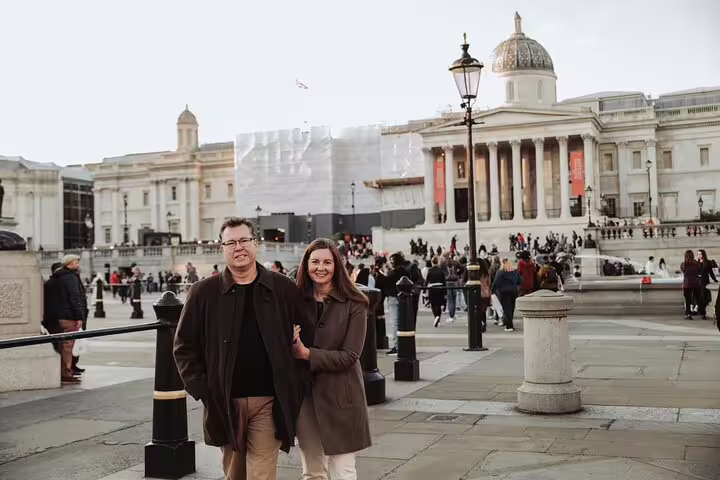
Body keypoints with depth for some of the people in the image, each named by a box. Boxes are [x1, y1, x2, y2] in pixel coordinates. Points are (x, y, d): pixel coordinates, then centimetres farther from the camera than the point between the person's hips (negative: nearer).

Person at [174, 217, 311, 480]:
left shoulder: (283, 288, 1)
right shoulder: (204, 292, 0)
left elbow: (306, 337, 6)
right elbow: (184, 345, 4)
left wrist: (294, 383, -2)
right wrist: (200, 388, -4)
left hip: (269, 401, -1)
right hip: (224, 402, 1)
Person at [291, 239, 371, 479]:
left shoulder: (353, 304, -8)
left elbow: (349, 356, -14)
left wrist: (307, 354, -20)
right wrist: (290, 348, -14)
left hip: (339, 397, -3)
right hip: (304, 394, 4)